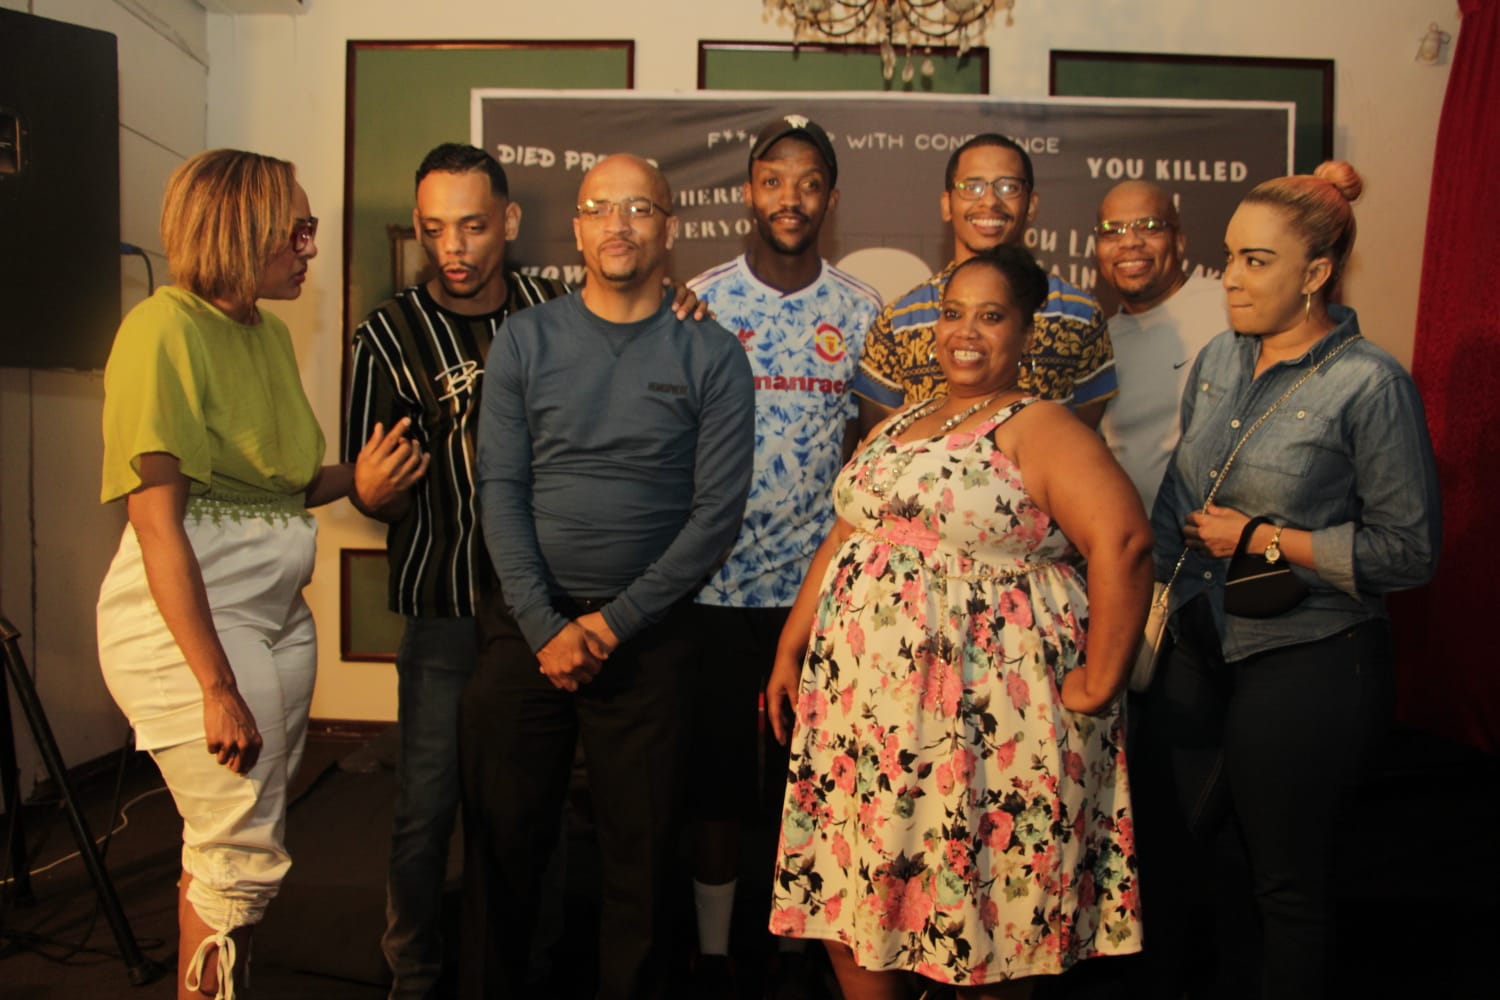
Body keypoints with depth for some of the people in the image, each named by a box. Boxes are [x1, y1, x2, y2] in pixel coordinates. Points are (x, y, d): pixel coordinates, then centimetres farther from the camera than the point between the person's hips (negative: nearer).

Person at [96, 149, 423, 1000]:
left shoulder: (271, 332, 11)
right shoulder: (166, 330, -13)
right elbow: (158, 522, -17)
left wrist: (357, 480, -5)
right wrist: (217, 686, -19)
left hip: (278, 610, 8)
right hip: (190, 620, -7)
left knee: (231, 849, 14)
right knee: (245, 859, 0)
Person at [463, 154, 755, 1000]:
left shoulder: (712, 356, -1)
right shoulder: (525, 340, 3)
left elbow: (718, 511, -6)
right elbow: (500, 488, -1)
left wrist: (611, 624, -10)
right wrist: (545, 626, -10)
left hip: (648, 633, -1)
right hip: (527, 623, 2)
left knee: (642, 849, 9)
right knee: (502, 835, 10)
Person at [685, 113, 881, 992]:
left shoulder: (861, 310, 3)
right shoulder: (700, 302, -1)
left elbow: (869, 444, 7)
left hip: (820, 582, 1)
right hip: (718, 582, -1)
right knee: (718, 765, 8)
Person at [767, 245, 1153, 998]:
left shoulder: (1040, 429, -8)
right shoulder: (900, 425, 16)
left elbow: (1122, 541, -19)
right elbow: (844, 539, 18)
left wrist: (1097, 686, -18)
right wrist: (791, 652, 14)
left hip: (982, 721, -6)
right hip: (862, 707, 7)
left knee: (978, 922, 6)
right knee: (849, 903, 12)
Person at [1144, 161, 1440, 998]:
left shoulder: (1371, 385, -14)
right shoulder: (1219, 359, 5)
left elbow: (1409, 551, -13)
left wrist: (1264, 539, -15)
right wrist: (1156, 604, 11)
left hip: (1307, 668, -6)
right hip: (1202, 649, 6)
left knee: (1289, 888, 11)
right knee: (1165, 847, 18)